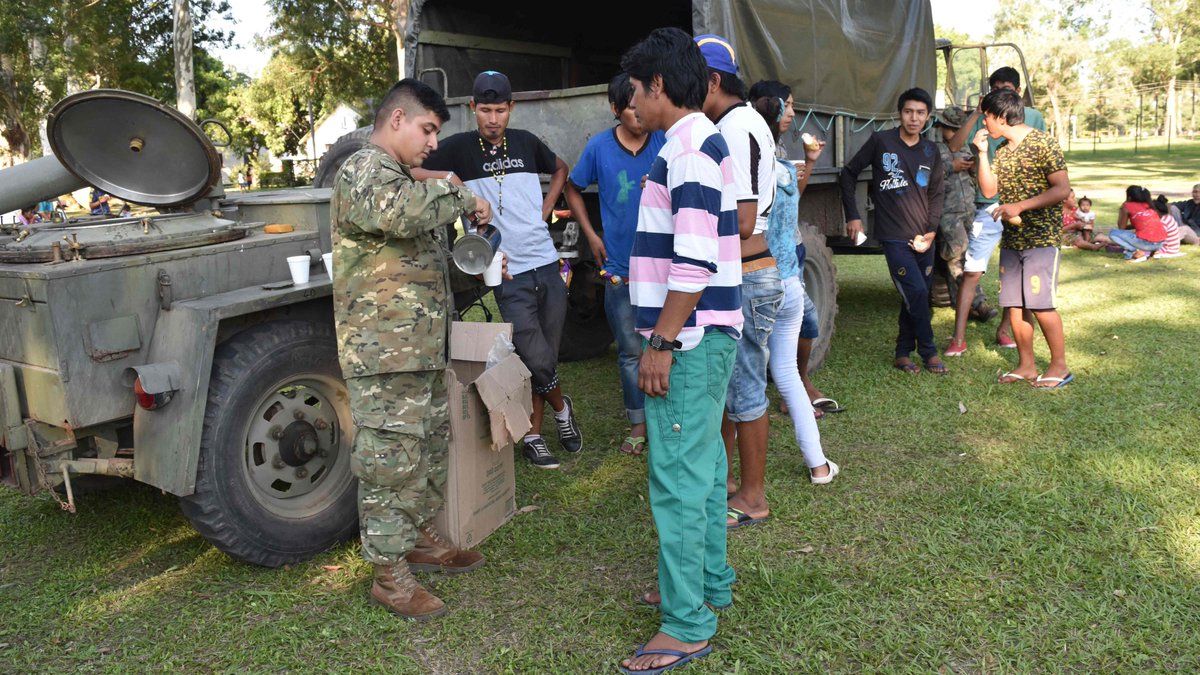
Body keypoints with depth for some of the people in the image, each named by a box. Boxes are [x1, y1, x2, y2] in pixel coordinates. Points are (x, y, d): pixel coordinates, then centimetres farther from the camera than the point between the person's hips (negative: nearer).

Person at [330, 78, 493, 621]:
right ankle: (390, 575, 7)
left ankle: (419, 539, 34)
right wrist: (464, 198, -22)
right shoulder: (363, 172, -13)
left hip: (421, 347, 10)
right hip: (383, 351, -10)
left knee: (430, 447, 18)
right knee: (391, 460, -3)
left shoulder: (400, 176, 21)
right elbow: (400, 212, -37)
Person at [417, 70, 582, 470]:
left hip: (547, 264, 4)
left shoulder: (525, 142, 8)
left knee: (544, 357, 10)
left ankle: (533, 434, 27)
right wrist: (446, 176, -20)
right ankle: (561, 407, 27)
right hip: (509, 274, -4)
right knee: (537, 360, -3)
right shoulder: (459, 147, -3)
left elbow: (560, 169, 27)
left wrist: (546, 208, 12)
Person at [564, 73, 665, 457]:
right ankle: (638, 422, 23)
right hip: (621, 269, 1)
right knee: (631, 350, 10)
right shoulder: (599, 147, 0)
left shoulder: (665, 144, -3)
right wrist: (591, 235, 8)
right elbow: (573, 189, 14)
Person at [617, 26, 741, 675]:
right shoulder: (700, 144, 17)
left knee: (677, 476, -6)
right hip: (700, 336, 11)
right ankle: (710, 582, 31)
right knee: (702, 464, 18)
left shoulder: (689, 149, -16)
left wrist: (662, 341, -21)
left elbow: (695, 262, -24)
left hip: (690, 339, -11)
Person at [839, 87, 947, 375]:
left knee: (916, 297, 8)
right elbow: (848, 174, 2)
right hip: (894, 237, -5)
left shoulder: (930, 151, 9)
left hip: (923, 238, 5)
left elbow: (937, 193, 13)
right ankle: (929, 352, 4)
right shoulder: (880, 141, -4)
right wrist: (852, 216, -3)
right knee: (916, 293, -12)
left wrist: (931, 231, 1)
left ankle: (903, 354, 21)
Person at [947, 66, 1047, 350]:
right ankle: (958, 336, -5)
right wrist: (977, 113, -16)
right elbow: (953, 146, -14)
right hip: (989, 206, -2)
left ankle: (1005, 328, 25)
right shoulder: (981, 119, 1)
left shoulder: (1033, 118, 7)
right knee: (972, 271, -8)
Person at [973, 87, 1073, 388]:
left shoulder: (1042, 143, -10)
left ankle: (1059, 366, 6)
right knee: (1014, 305, 7)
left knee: (1041, 304, -8)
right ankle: (1026, 365, 16)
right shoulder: (1002, 150, 13)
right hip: (1011, 238, 7)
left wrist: (1020, 206, -21)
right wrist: (982, 153, 2)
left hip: (1041, 237, -7)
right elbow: (989, 190, 9)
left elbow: (1062, 189, -14)